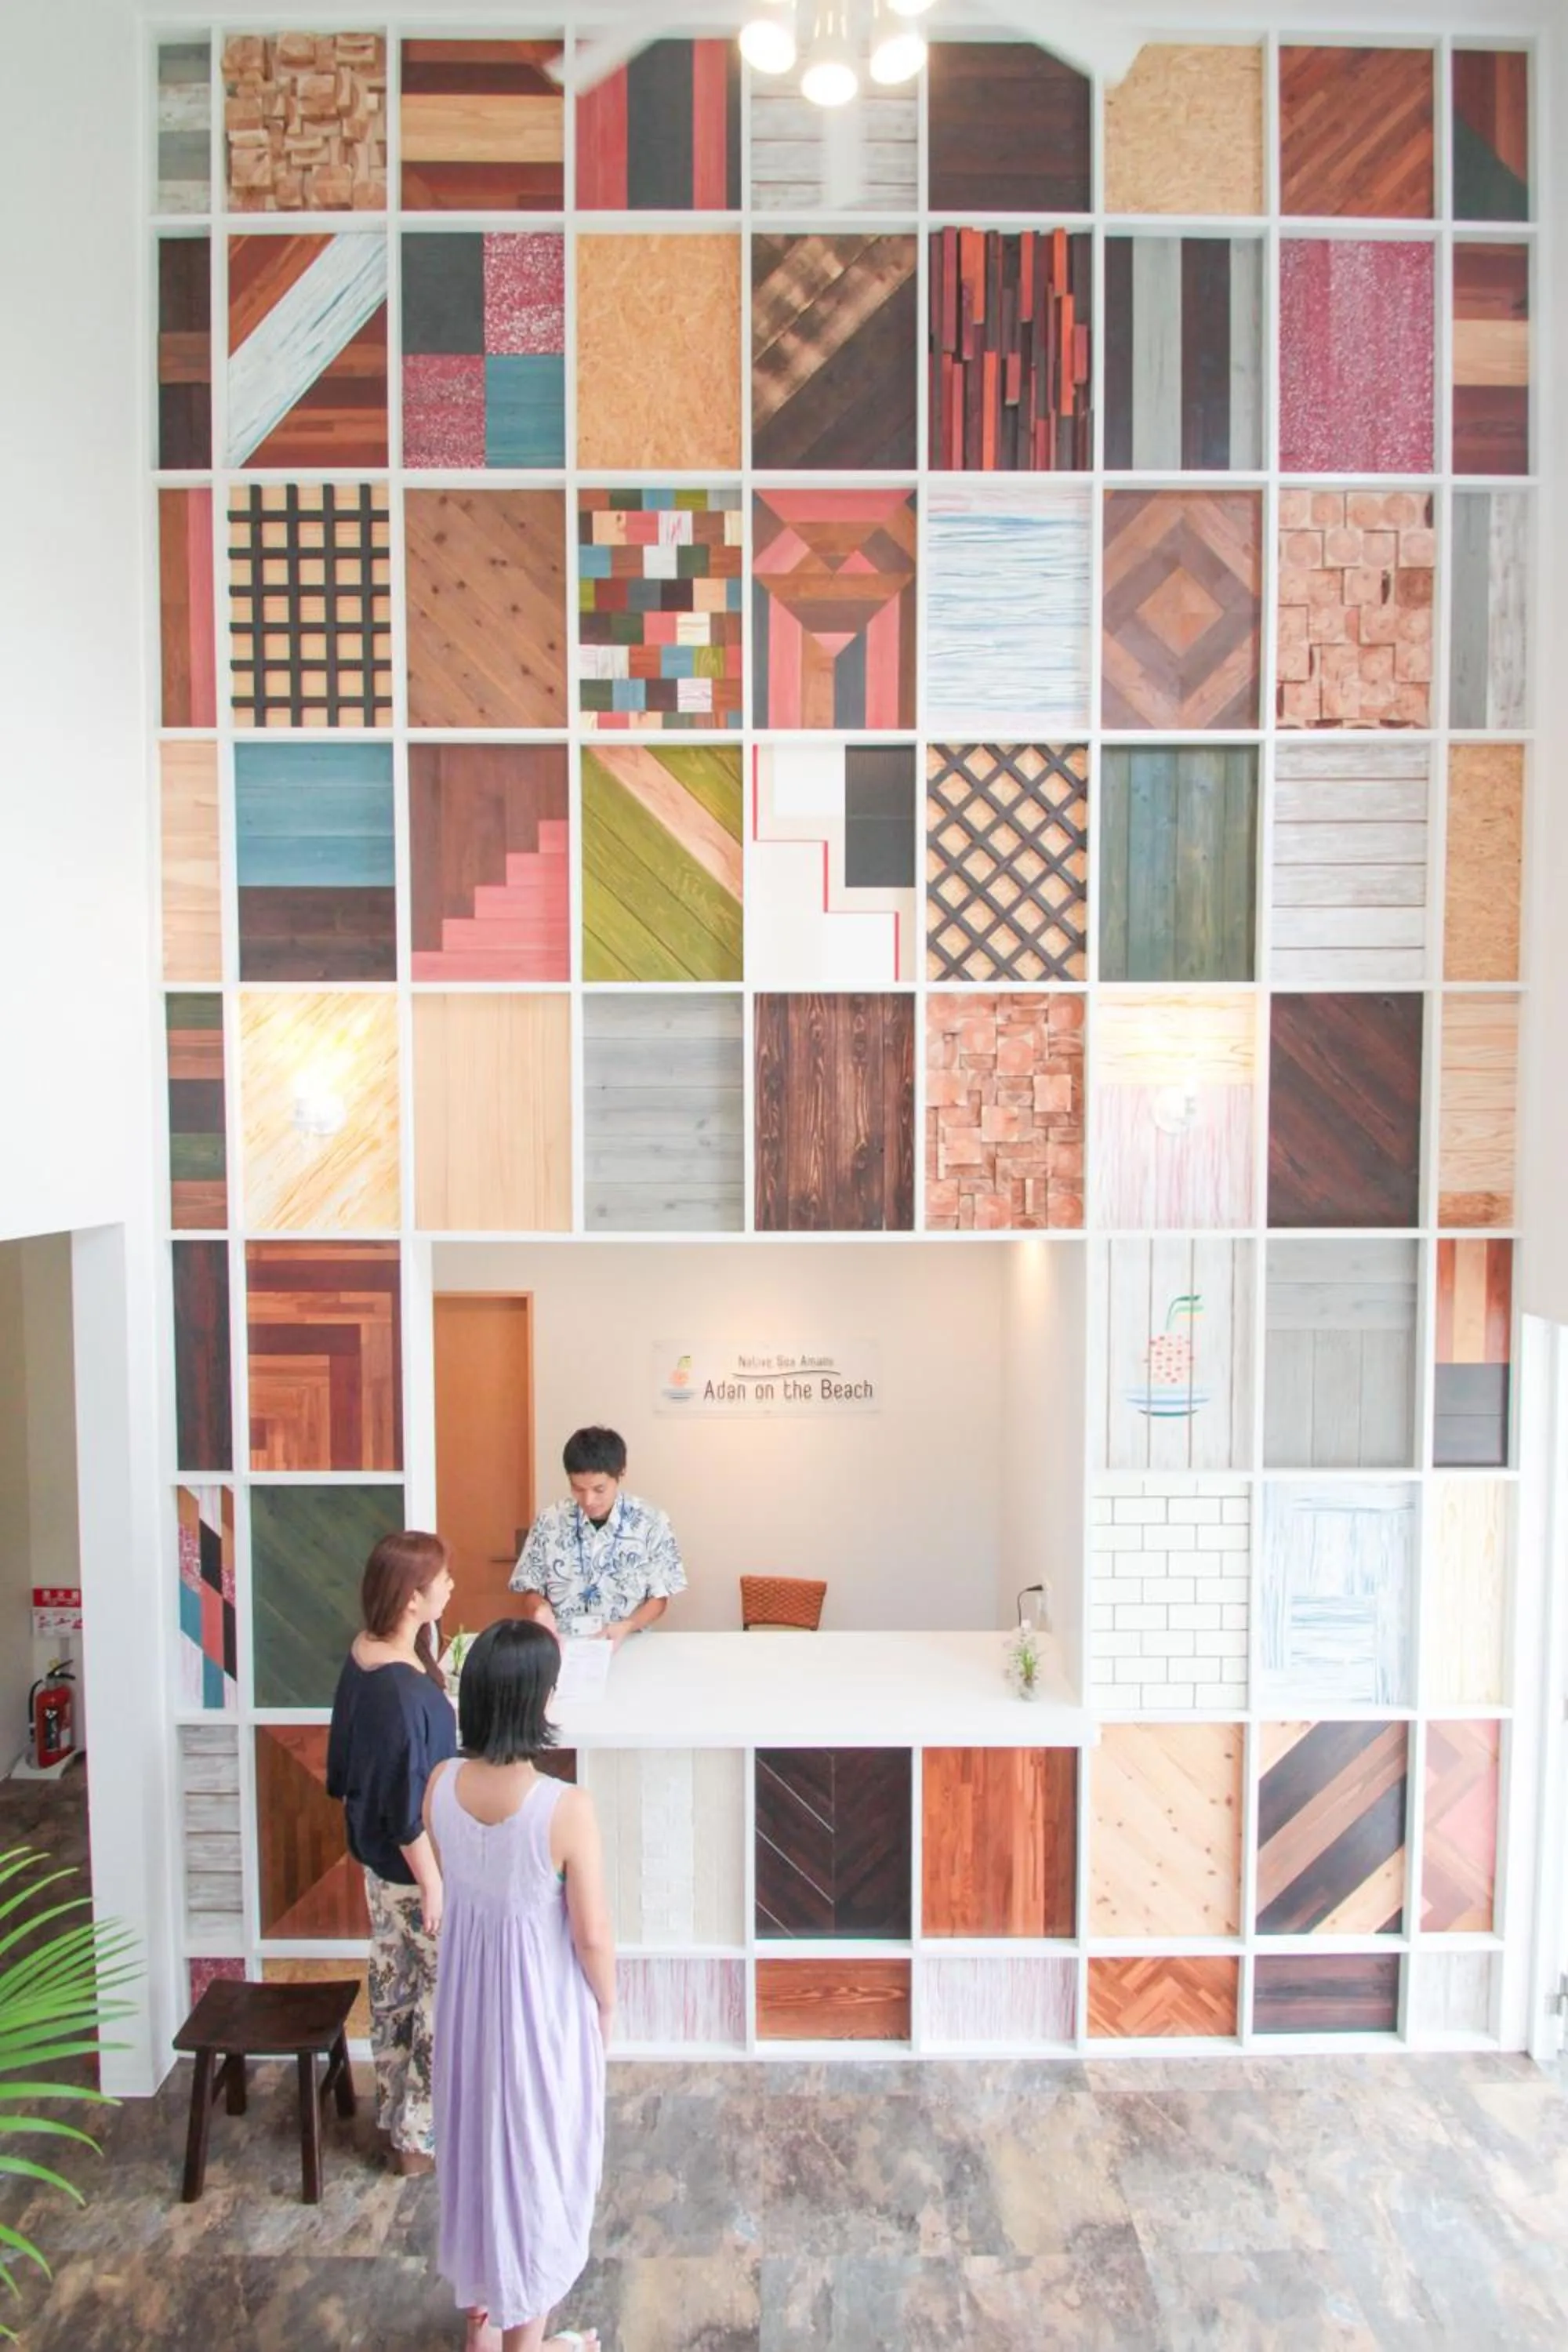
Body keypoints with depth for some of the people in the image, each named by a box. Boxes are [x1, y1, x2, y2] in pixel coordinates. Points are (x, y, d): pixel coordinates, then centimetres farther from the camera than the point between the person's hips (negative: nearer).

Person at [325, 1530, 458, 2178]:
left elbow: (347, 1765, 9)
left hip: (377, 1852, 9)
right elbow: (408, 1805, -25)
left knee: (395, 1982, 23)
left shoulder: (365, 1653, -5)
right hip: (412, 1863, -9)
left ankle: (396, 2111, 41)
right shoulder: (402, 1689, -32)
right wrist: (432, 1884, -16)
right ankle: (418, 2137, 26)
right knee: (442, 1994, 10)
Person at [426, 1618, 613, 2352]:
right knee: (536, 2154, 18)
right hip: (541, 2000, -5)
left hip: (466, 1986, 5)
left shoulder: (441, 1786, -15)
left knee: (475, 2133, 26)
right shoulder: (567, 1807, -31)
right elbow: (591, 1933, -19)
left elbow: (448, 1876, 4)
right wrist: (607, 2005, -1)